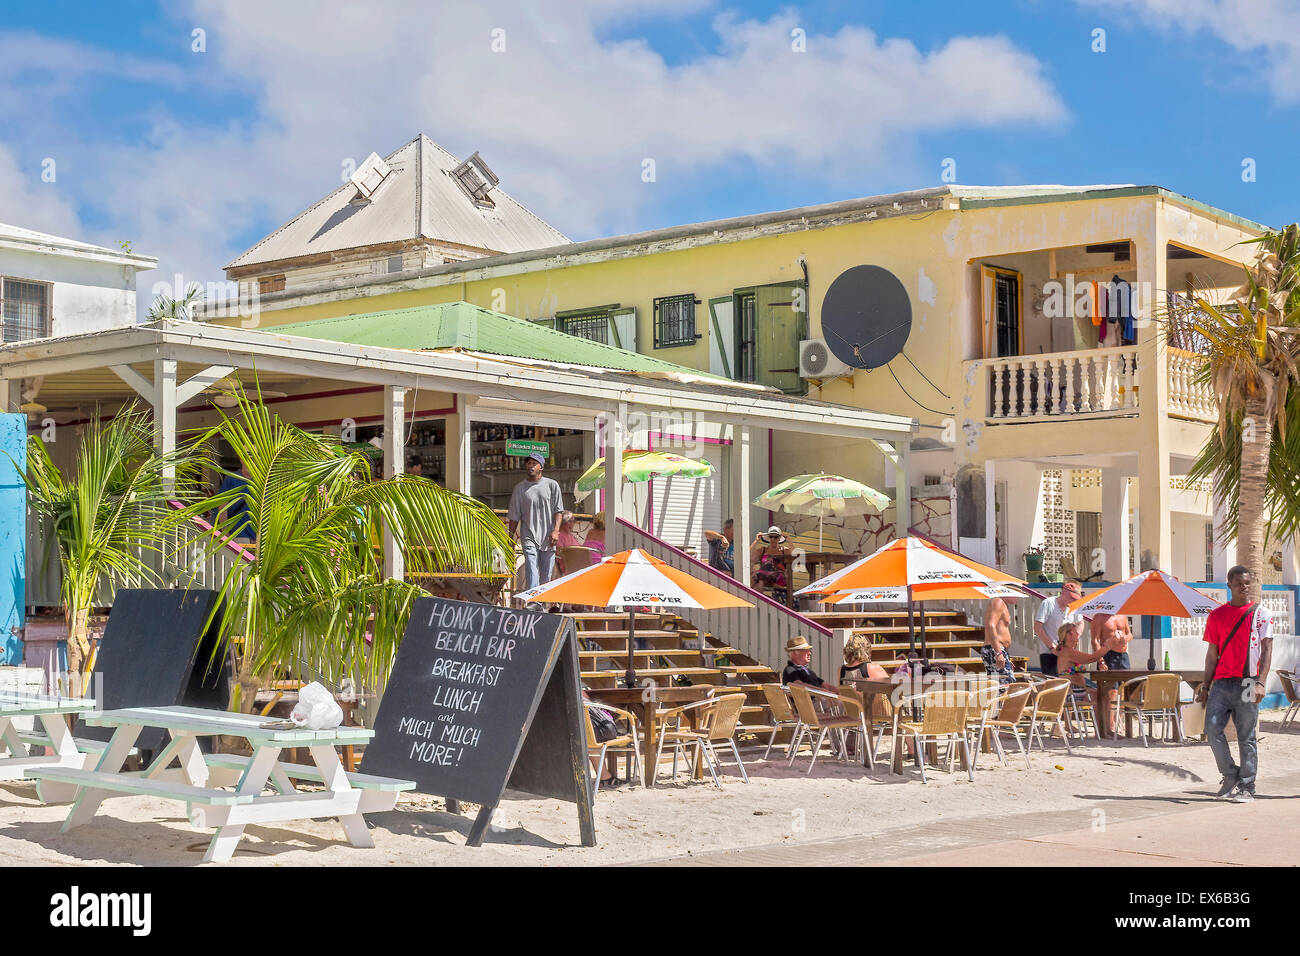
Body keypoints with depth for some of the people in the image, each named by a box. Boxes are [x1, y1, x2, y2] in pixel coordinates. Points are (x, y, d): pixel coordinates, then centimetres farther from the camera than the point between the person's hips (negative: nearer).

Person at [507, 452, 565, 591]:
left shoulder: (552, 485, 6)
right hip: (529, 537, -1)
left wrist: (555, 530, -10)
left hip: (548, 538, 1)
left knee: (546, 576, 6)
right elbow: (514, 516, 12)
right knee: (532, 574, -15)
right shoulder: (520, 488, 8)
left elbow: (558, 510, 4)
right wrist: (510, 538, 8)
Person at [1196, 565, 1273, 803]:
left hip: (1247, 683, -3)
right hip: (1221, 682, 3)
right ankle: (1230, 775, 11)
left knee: (1246, 737, 0)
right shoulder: (1216, 615, 12)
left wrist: (1260, 683, -14)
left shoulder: (1261, 614, 4)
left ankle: (1246, 787, 8)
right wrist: (1206, 685, 9)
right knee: (1212, 729, -8)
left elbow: (1267, 650, -2)